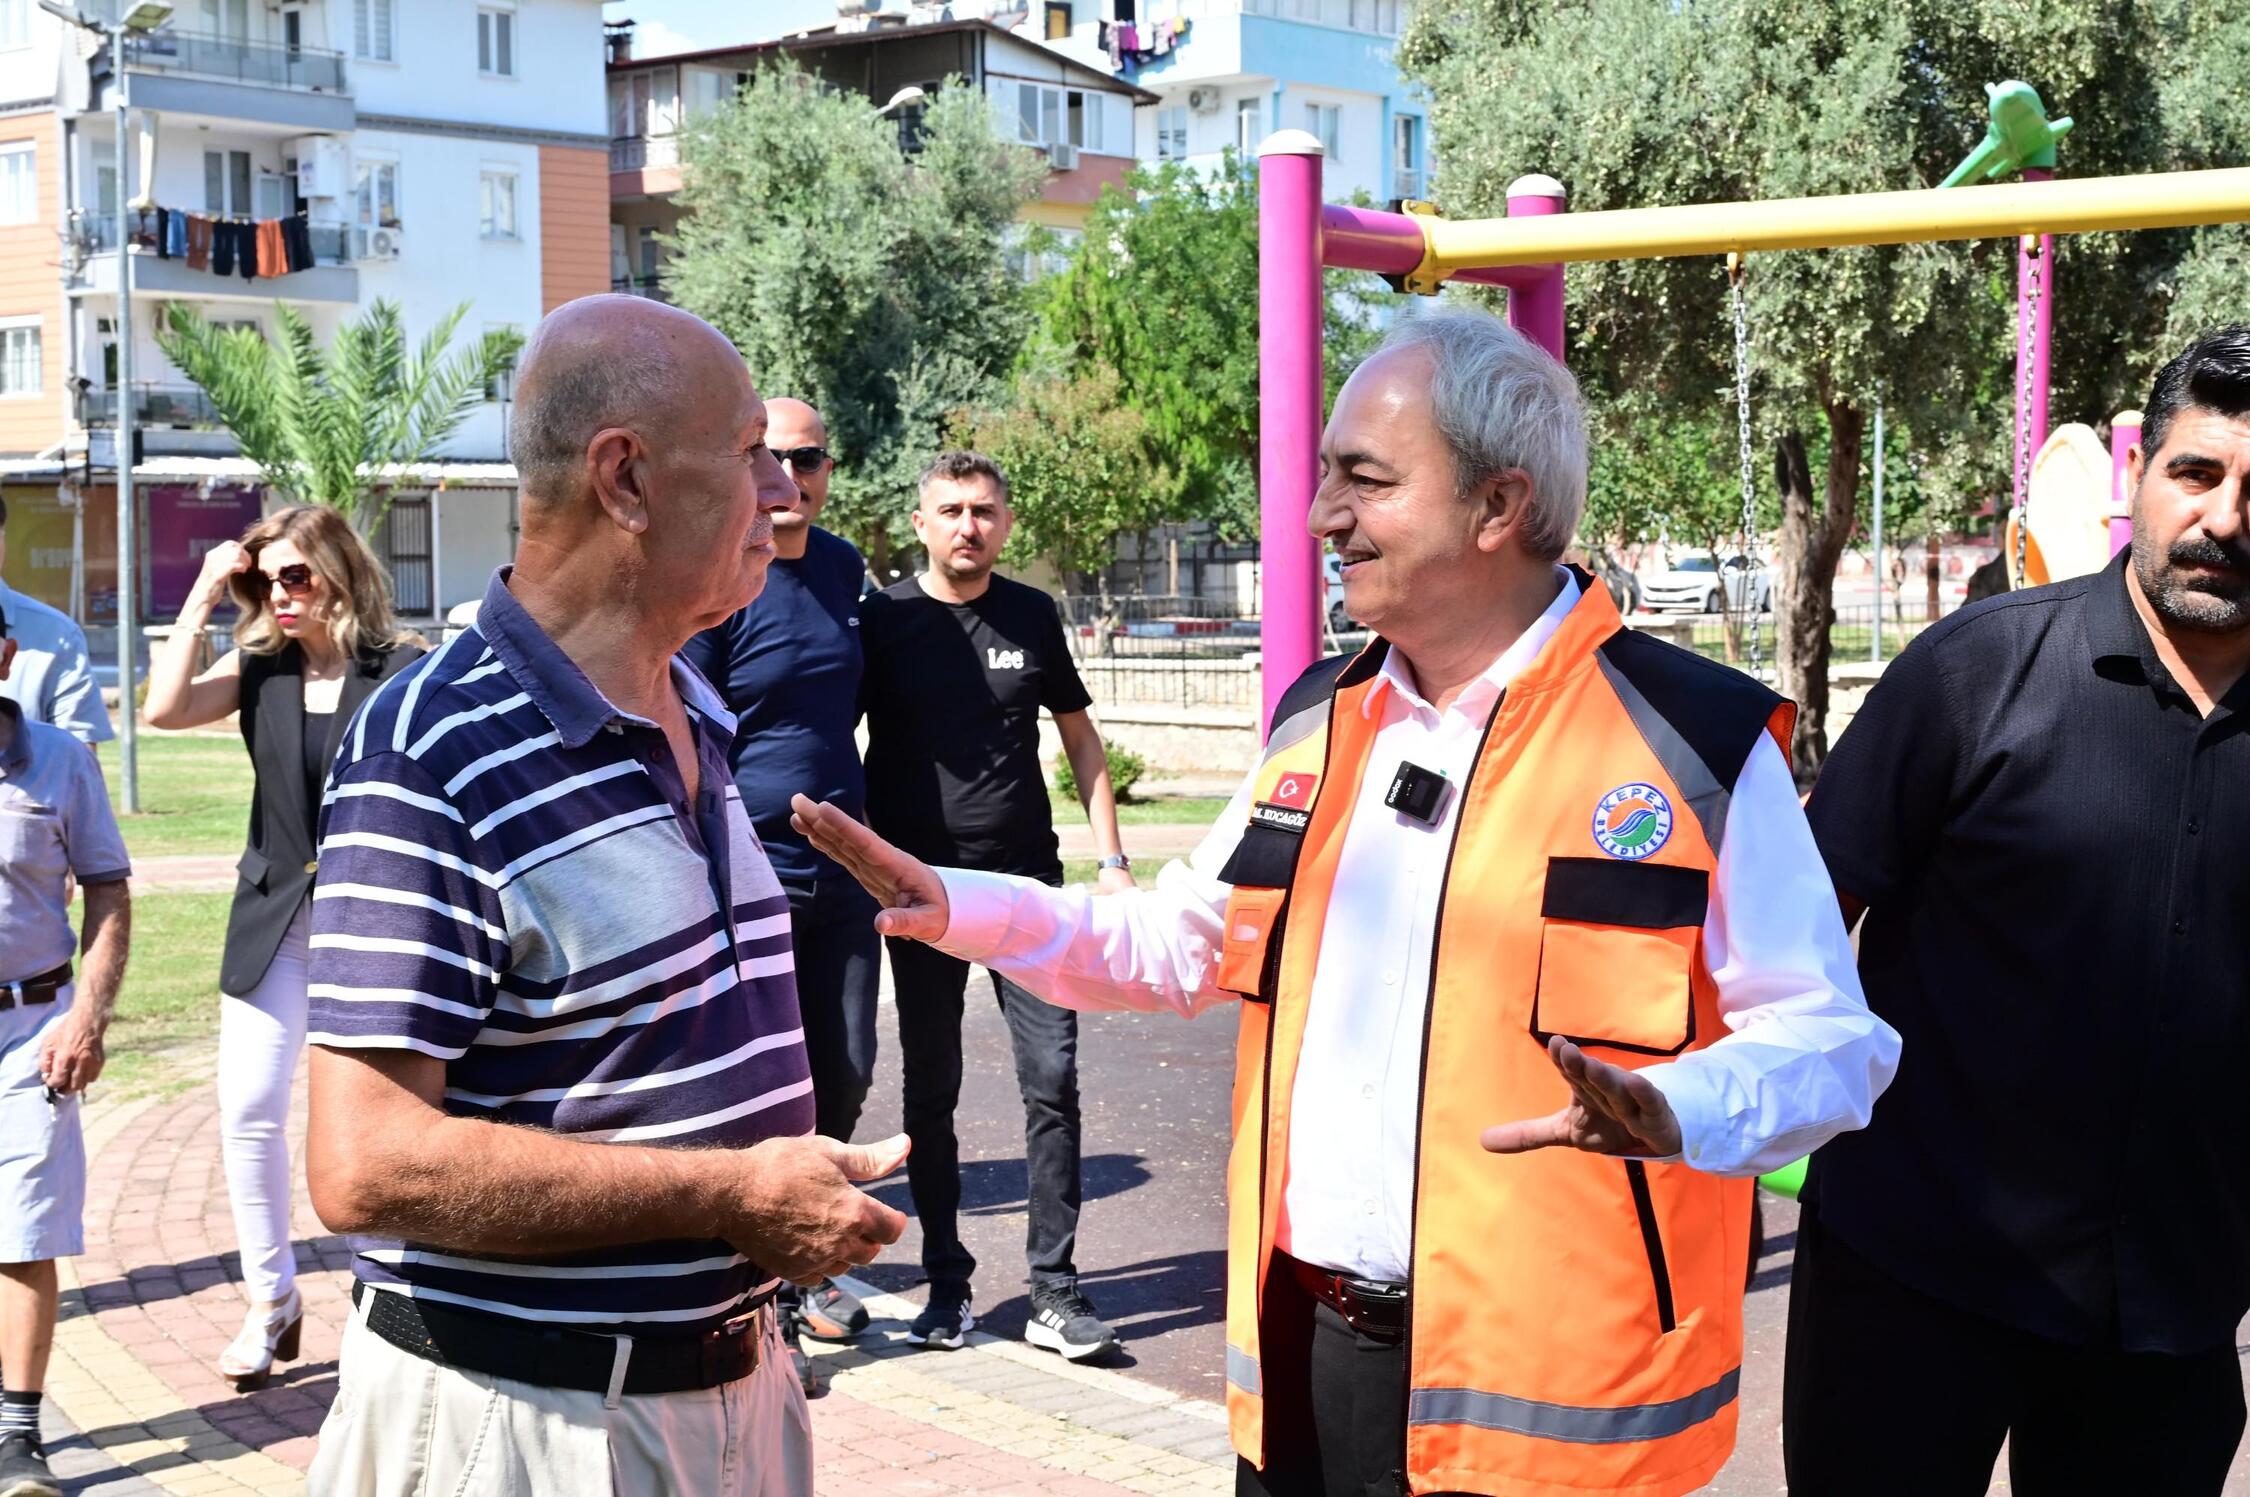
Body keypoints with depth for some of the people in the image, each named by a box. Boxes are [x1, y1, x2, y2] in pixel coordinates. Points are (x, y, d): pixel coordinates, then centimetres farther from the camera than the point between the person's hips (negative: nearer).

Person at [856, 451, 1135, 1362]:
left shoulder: (1032, 617, 6)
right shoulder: (884, 620, 0)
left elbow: (1079, 737, 15)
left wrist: (1111, 857, 8)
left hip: (1027, 880, 1)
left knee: (1052, 1078, -4)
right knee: (930, 1091, 5)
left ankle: (1055, 1292, 1)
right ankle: (947, 1286, 17)